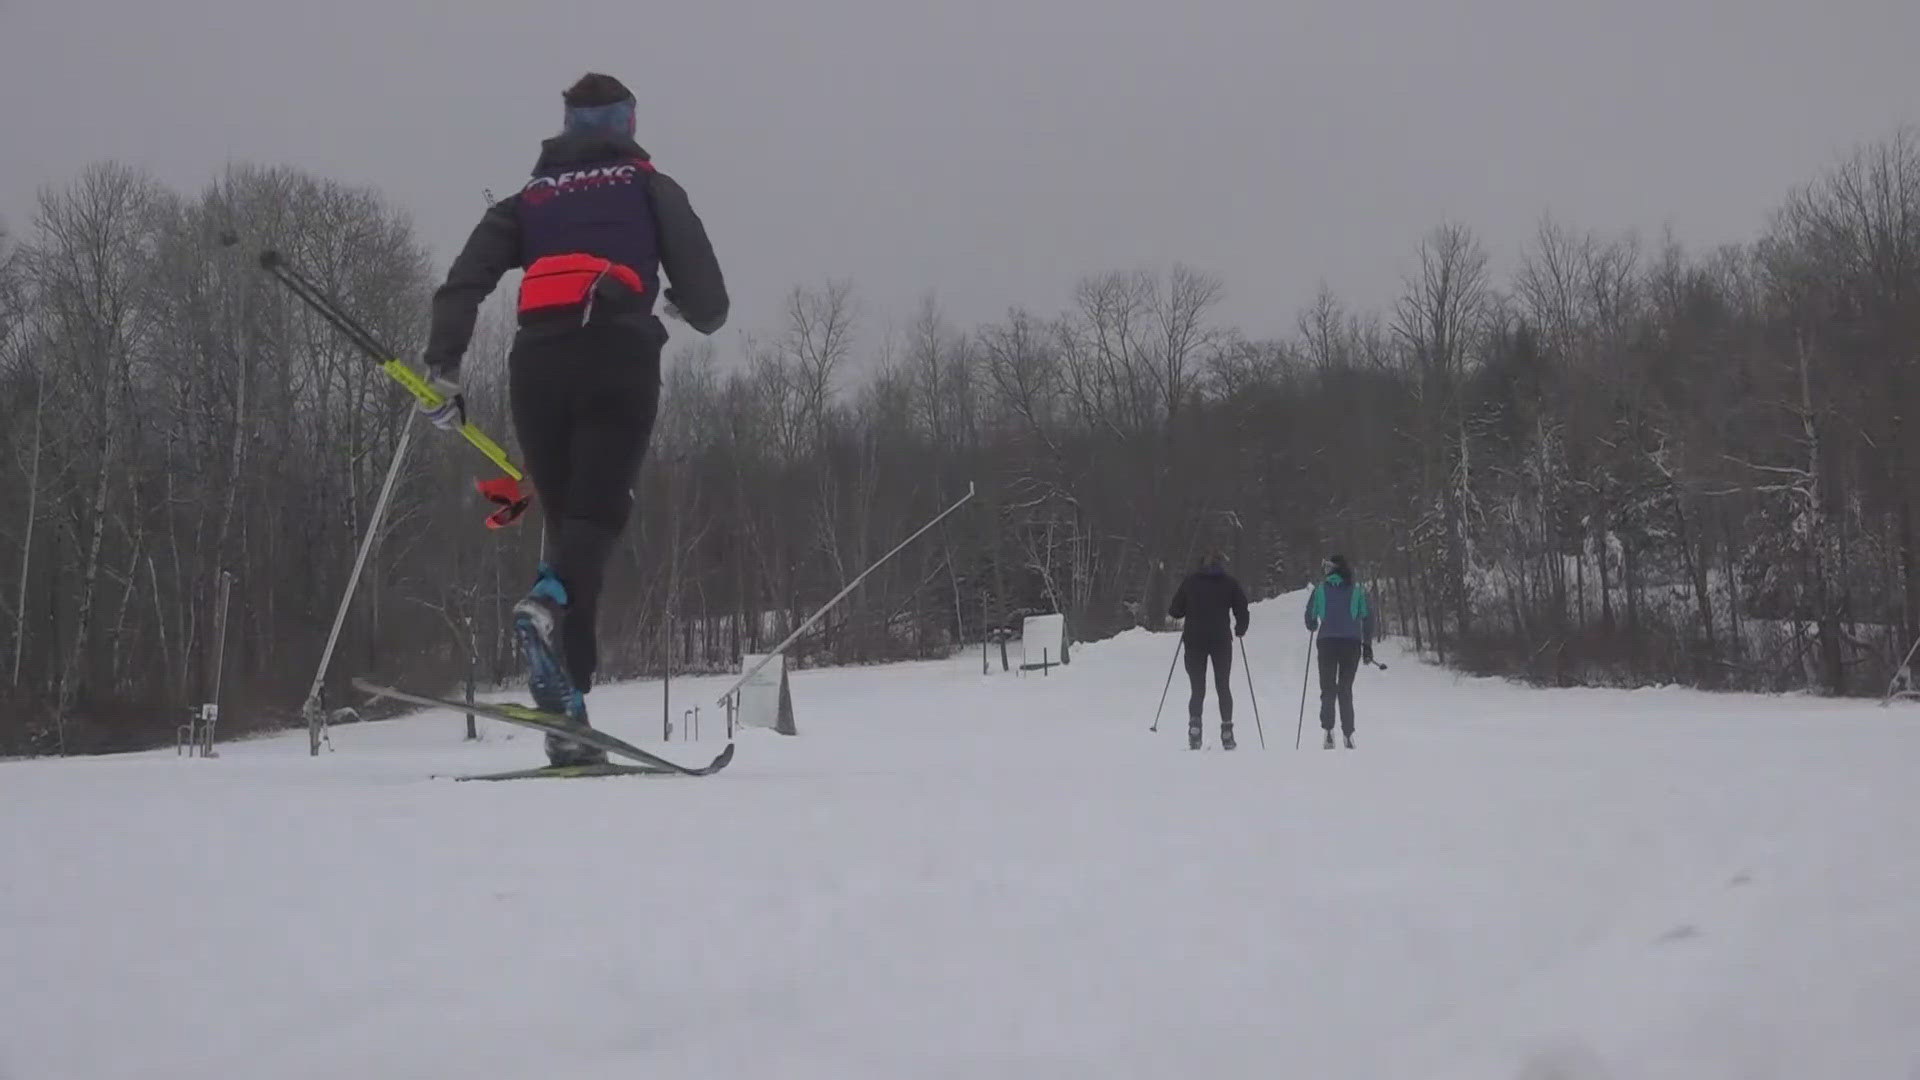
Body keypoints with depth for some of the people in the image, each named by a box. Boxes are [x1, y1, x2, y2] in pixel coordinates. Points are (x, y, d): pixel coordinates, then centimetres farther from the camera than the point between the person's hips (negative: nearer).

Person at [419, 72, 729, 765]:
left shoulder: (526, 200, 25)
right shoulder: (650, 186, 18)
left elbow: (464, 282, 9)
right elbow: (707, 299, 10)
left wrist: (443, 368, 4)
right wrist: (694, 314, 32)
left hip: (536, 364, 3)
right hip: (619, 357, -3)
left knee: (563, 519, 7)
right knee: (598, 511, -12)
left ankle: (568, 716, -1)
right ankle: (547, 602, -46)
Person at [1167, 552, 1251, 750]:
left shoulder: (1191, 581, 5)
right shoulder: (1230, 583, 3)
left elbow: (1175, 610, 4)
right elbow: (1242, 612, -1)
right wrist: (1240, 630, 18)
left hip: (1194, 639, 1)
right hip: (1221, 640, -1)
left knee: (1198, 688, 6)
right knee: (1223, 686, 11)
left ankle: (1194, 725, -16)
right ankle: (1226, 732, 4)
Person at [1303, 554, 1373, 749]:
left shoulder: (1321, 589, 3)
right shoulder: (1357, 589, 4)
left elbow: (1310, 616, 7)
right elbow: (1368, 616, 0)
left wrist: (1313, 628, 31)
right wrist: (1367, 645, 6)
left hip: (1327, 641, 0)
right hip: (1352, 642, 0)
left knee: (1328, 688, 6)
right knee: (1346, 689, 9)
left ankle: (1328, 730, -12)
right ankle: (1348, 734, 3)